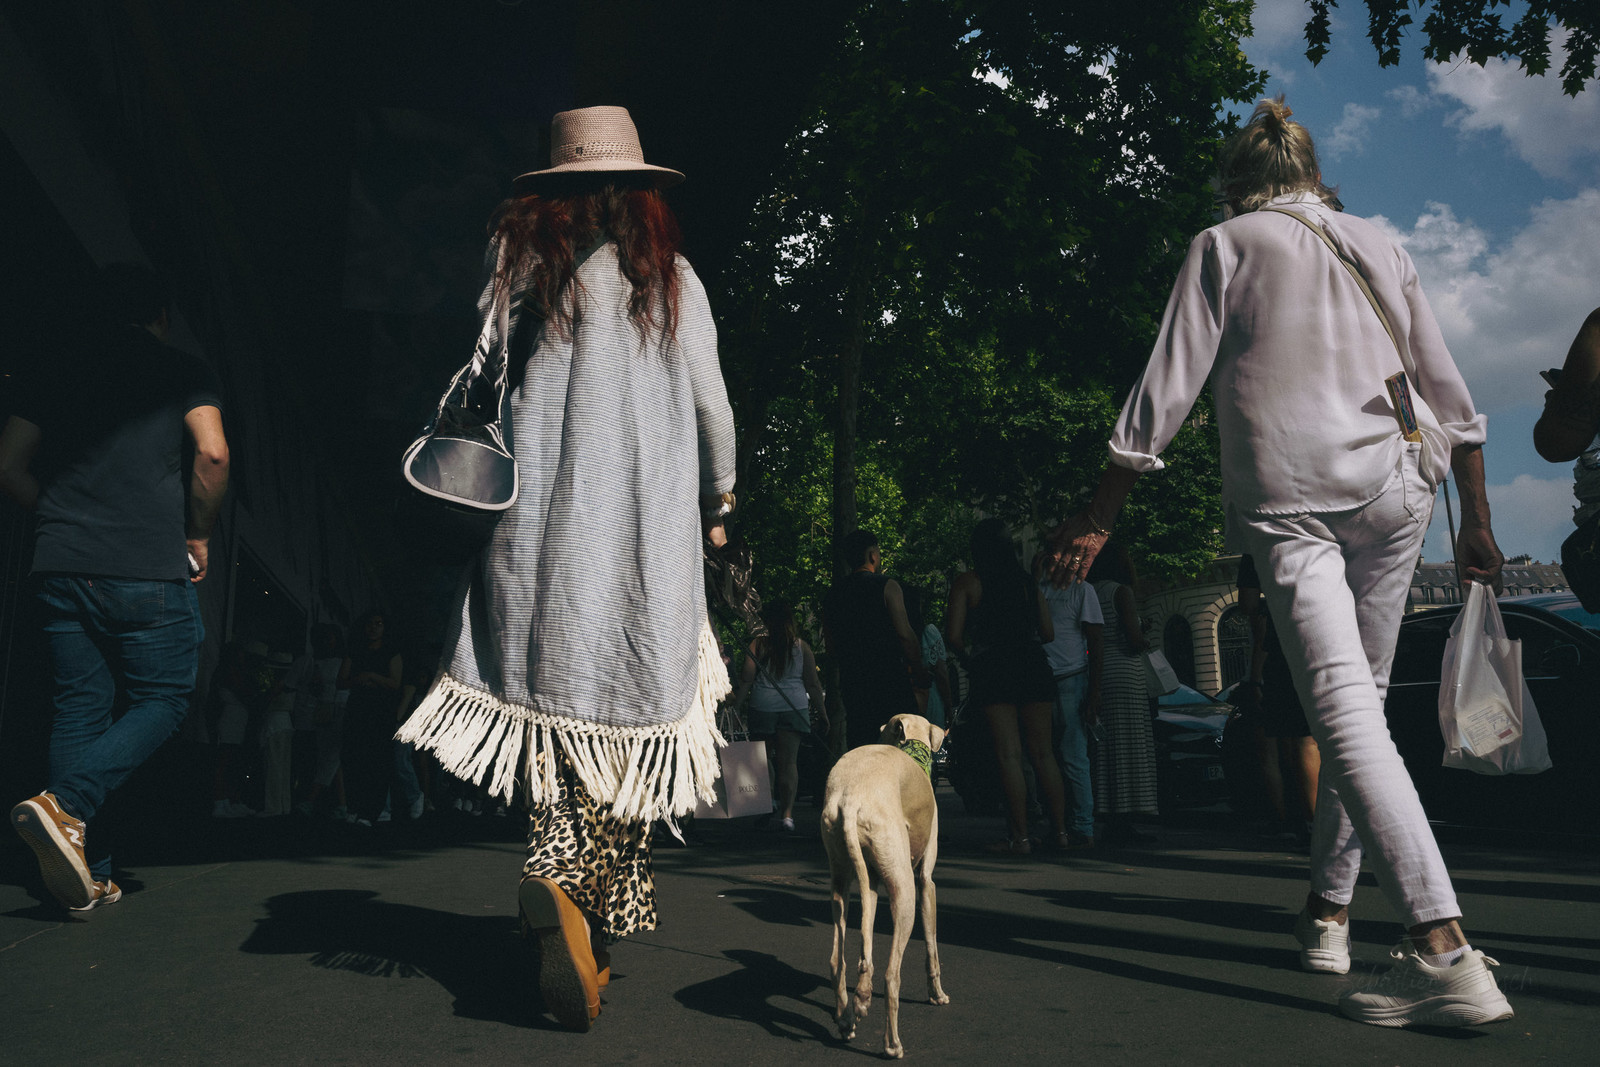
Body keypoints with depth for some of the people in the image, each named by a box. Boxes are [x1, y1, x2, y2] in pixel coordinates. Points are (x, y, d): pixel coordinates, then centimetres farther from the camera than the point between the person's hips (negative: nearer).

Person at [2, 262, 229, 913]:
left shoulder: (56, 374, 15)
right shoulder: (182, 371, 4)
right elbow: (213, 454, -11)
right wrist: (199, 536, 1)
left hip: (59, 565, 5)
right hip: (149, 567, -4)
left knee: (81, 706, 9)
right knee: (163, 700, 7)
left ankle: (88, 877, 10)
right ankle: (66, 806, -15)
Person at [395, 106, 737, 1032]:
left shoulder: (520, 260, 8)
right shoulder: (671, 276, 5)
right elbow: (712, 409, 6)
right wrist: (720, 498, 21)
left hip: (539, 524, 2)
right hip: (645, 529, -1)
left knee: (558, 707, 8)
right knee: (629, 712, 3)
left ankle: (556, 878, -6)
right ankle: (600, 907, -6)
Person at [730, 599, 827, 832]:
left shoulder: (758, 644, -2)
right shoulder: (801, 647, 2)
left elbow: (746, 678, -4)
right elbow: (812, 684, 5)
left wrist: (736, 703, 5)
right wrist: (821, 712, 12)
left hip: (762, 708, 0)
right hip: (794, 708, 1)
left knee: (764, 761, 10)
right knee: (789, 762, -2)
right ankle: (787, 812, -12)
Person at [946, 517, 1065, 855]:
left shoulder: (966, 583, 0)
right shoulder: (1028, 582, 10)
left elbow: (953, 636, -5)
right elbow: (1048, 633, 10)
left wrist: (970, 653, 15)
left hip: (993, 672, -3)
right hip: (1033, 668, 4)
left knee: (1009, 755, -3)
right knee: (1043, 753, 9)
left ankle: (1020, 837, -3)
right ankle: (1061, 831, 12)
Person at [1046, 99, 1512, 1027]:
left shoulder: (1225, 245, 6)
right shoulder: (1379, 245, 18)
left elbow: (1166, 392, -1)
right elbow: (1449, 393, 17)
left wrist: (1101, 515, 2)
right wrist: (1477, 520, 24)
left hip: (1287, 499, -5)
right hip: (1395, 487, 5)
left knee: (1345, 708, -13)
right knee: (1364, 698, 14)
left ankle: (1445, 948, -24)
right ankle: (1329, 909, 21)